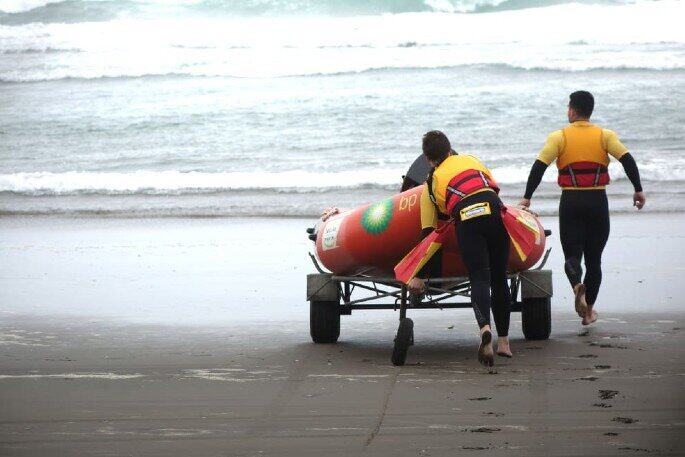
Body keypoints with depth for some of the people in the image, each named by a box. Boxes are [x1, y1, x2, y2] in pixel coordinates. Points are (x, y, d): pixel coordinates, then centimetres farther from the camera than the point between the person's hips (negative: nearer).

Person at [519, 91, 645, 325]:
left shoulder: (559, 137, -1)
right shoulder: (605, 136, 2)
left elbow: (539, 167, -8)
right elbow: (627, 160, -8)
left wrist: (527, 197, -4)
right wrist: (638, 190, -3)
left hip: (571, 202, -1)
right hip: (598, 202, 1)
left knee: (572, 255, 2)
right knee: (594, 258, 13)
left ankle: (577, 285, -31)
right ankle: (588, 310, 15)